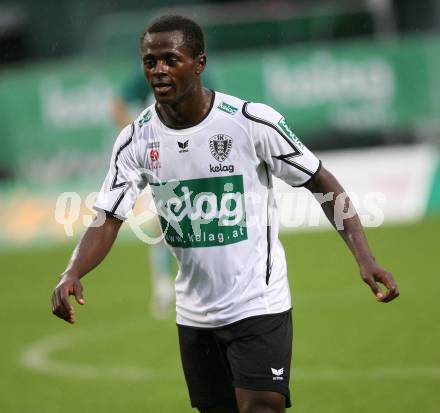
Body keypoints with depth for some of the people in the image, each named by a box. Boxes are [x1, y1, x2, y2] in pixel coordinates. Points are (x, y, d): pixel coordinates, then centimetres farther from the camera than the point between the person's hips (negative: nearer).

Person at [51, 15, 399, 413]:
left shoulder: (254, 122, -14)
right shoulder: (136, 140, -4)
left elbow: (324, 186, -6)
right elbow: (107, 220, -5)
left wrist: (363, 256, -18)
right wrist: (72, 273, -25)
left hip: (258, 305, -5)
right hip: (195, 315, 5)